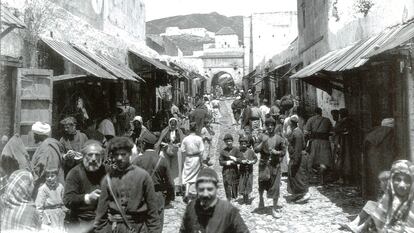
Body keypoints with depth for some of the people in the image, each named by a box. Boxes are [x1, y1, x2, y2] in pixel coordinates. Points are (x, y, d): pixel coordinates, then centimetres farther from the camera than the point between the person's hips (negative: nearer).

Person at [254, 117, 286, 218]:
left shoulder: (279, 138, 4)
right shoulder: (262, 137, 2)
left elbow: (284, 151, 8)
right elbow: (256, 149, -2)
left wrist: (277, 152, -11)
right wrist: (263, 142, -16)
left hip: (275, 164, 0)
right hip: (264, 164, 0)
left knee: (275, 186, 0)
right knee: (262, 183, 5)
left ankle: (275, 209, 12)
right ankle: (261, 198, 38)